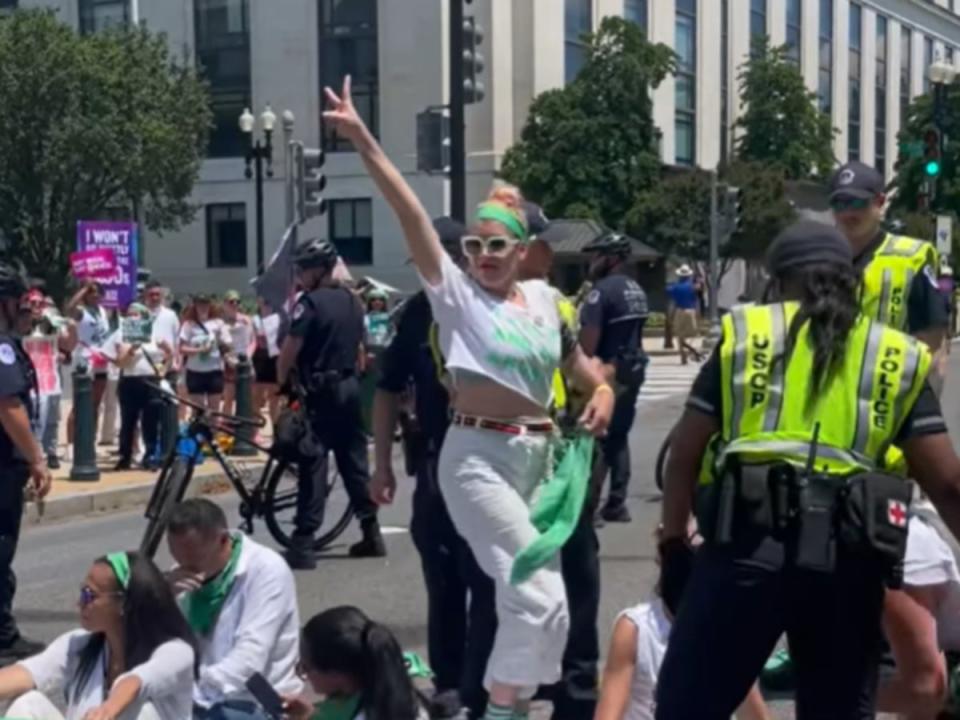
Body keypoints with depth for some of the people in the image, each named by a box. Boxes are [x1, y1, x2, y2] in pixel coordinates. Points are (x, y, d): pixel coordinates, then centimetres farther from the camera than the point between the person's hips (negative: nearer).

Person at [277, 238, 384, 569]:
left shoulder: (310, 302, -12)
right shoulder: (352, 302, 12)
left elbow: (289, 351, -17)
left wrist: (281, 383, -5)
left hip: (319, 390, -7)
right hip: (350, 387, 7)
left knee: (313, 464, -7)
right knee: (354, 458, 13)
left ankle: (303, 544, -8)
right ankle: (371, 533, 17)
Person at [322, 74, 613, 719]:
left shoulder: (544, 299, 7)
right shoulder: (457, 294, -6)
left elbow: (573, 356, 24)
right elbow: (413, 216, -16)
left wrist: (603, 389, 4)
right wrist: (366, 145, -25)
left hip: (539, 456, 6)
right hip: (479, 458, -6)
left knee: (545, 601, 12)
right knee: (537, 592, -13)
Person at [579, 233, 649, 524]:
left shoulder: (602, 290, -15)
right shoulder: (637, 291, 14)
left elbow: (589, 338, -20)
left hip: (608, 372, -9)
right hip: (633, 369, 9)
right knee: (618, 437, 14)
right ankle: (617, 504, 16)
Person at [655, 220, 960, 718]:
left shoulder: (742, 335, 11)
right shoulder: (901, 359, 15)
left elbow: (686, 452, 9)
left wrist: (674, 543, 19)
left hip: (749, 541, -2)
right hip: (848, 557, 2)